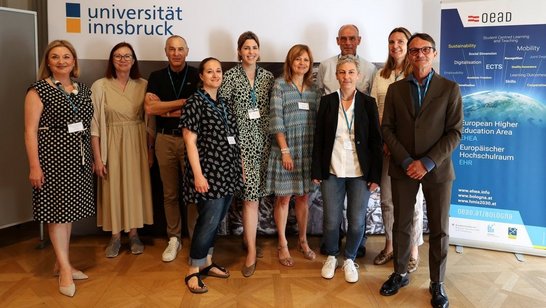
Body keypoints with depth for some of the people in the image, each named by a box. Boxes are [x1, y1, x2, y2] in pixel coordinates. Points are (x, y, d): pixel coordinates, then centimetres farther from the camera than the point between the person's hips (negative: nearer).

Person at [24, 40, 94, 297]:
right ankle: (65, 268, 7)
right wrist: (34, 166, -14)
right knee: (57, 210, -1)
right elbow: (30, 131, -9)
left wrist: (92, 158, 12)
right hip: (52, 156, -6)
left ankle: (60, 262, 24)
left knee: (69, 209, 11)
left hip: (79, 158, 6)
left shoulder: (83, 90, 11)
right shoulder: (39, 90, -5)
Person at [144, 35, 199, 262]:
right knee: (170, 192, 9)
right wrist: (184, 102, -8)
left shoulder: (197, 76, 2)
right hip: (165, 139, 2)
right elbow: (149, 108, -6)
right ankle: (174, 239, 20)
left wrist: (167, 110, -7)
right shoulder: (156, 77, 8)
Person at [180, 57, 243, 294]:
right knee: (209, 221, -6)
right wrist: (198, 174, -19)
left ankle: (206, 263, 27)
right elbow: (190, 140, -13)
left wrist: (239, 165, 15)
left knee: (216, 220, 13)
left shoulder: (223, 103, 13)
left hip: (227, 170, 7)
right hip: (209, 171, -7)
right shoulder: (195, 102, -8)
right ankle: (193, 271, 8)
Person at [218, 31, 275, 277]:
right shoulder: (231, 76, -2)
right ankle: (251, 251, 1)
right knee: (251, 193, -8)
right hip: (241, 139, -4)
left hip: (263, 139, 4)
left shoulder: (268, 77, 9)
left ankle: (247, 237, 31)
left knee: (255, 191, 11)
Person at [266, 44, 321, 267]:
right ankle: (282, 245, 16)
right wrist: (285, 150, -13)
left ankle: (303, 241, 27)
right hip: (285, 149, -4)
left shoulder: (313, 89, 9)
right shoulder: (280, 85, -4)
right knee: (284, 197, 4)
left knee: (303, 197, 12)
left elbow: (318, 119, 9)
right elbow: (276, 120, -9)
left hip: (308, 151, 4)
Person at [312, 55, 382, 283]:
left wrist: (375, 175, -4)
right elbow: (318, 138, 3)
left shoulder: (368, 103, -1)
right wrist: (317, 171, 0)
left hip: (360, 172, 0)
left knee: (357, 221, 5)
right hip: (332, 171, 1)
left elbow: (376, 141, 0)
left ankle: (349, 259, 29)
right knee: (331, 220, 5)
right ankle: (331, 256, 31)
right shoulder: (327, 102, 2)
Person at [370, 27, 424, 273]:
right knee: (386, 198, 12)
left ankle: (413, 251, 20)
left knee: (412, 198, 4)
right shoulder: (381, 76, 11)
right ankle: (389, 246, 28)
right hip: (385, 144, 4)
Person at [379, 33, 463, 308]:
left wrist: (427, 163, -15)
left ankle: (437, 283, 23)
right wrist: (406, 161, -11)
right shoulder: (395, 89, 5)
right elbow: (387, 128, 1)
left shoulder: (450, 89, -1)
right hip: (402, 168, 2)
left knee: (439, 229, 6)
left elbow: (455, 133, -6)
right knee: (401, 224, 10)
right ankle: (400, 274, 28)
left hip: (437, 169, -1)